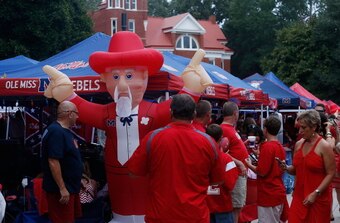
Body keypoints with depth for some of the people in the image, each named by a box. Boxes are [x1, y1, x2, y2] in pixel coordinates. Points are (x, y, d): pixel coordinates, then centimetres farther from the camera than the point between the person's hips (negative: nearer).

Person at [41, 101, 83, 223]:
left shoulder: (65, 131, 11)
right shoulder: (56, 132, -20)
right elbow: (53, 162, -26)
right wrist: (62, 188, -25)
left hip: (71, 187, 10)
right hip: (61, 189, -10)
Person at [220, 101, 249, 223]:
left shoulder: (230, 128, 12)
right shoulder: (225, 129, -18)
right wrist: (239, 163, -24)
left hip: (240, 174, 10)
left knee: (238, 206, 16)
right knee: (235, 207, -5)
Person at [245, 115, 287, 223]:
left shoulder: (267, 146, -16)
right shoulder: (280, 146, 8)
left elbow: (262, 172, -18)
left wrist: (249, 165, -3)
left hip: (268, 195, -8)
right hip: (278, 193, 9)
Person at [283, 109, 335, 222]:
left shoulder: (324, 146, -10)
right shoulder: (298, 144, 7)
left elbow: (330, 174, -12)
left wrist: (315, 193, -18)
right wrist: (286, 168, -5)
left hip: (318, 198, -5)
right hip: (299, 196, 5)